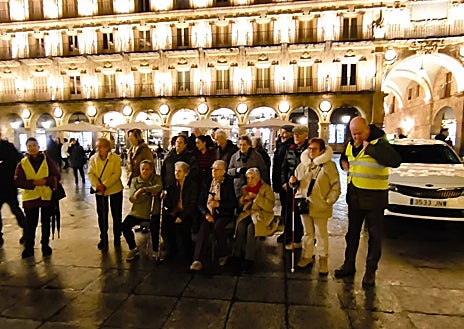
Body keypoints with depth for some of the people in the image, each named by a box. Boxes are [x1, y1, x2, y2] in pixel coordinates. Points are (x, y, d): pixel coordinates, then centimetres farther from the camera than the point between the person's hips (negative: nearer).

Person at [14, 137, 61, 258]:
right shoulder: (22, 163, 2)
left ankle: (45, 245, 28)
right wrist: (33, 183, -18)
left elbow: (57, 176, -3)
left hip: (47, 196, 0)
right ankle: (28, 247, 23)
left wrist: (46, 181, -19)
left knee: (46, 223, 12)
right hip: (30, 197, 0)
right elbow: (18, 181, -4)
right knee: (30, 224, 6)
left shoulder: (47, 160, 0)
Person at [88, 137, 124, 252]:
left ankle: (117, 238, 27)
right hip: (99, 191, 3)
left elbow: (116, 174, -17)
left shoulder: (115, 158, -11)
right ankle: (103, 239, 27)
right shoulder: (93, 158, -1)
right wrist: (96, 184, -21)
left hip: (114, 190, -2)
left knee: (116, 215, 9)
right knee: (102, 216, 12)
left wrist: (105, 185, -25)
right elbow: (90, 173, -4)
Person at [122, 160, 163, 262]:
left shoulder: (157, 178, 3)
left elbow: (159, 187, -22)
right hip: (138, 211, 3)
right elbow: (132, 198, -6)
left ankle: (155, 251, -3)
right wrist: (150, 193, -15)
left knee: (154, 226, -28)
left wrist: (143, 189, -22)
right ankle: (133, 249, 10)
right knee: (125, 226, -15)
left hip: (153, 211, -3)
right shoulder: (135, 180, 8)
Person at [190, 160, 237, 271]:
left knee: (218, 226, -31)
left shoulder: (229, 183, 2)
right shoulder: (206, 183, 12)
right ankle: (198, 260, -28)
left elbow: (234, 203, -4)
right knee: (203, 227, -26)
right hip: (208, 213, 3)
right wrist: (206, 214, -9)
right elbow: (200, 202, 8)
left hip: (223, 214, -2)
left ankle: (223, 255, -9)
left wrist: (219, 204, -16)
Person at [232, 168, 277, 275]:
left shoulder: (266, 188, 4)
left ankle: (249, 260, -27)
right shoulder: (244, 189, 18)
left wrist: (256, 196, -15)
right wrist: (244, 198, -2)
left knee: (251, 227, -34)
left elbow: (270, 206, -9)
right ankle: (237, 258, -26)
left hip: (262, 214, -3)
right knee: (240, 226, -30)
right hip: (247, 214, 4)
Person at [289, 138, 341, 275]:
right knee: (307, 233, 17)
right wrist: (293, 182, -4)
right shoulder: (303, 164, 8)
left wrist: (328, 201, -11)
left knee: (321, 234, 9)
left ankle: (323, 259, 25)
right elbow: (297, 183, 18)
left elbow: (336, 187, -7)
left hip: (320, 207, -4)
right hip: (304, 204, 5)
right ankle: (307, 256, 31)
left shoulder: (329, 165, -8)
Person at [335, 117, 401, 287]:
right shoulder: (351, 145, 6)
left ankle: (371, 270, 23)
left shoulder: (379, 142, -15)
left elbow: (395, 161, -31)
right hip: (354, 195, 6)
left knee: (375, 235, 8)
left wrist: (370, 148, -30)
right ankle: (349, 265, 31)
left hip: (374, 196, -6)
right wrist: (344, 163, 5)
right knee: (352, 232, 16)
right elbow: (344, 157, 27)